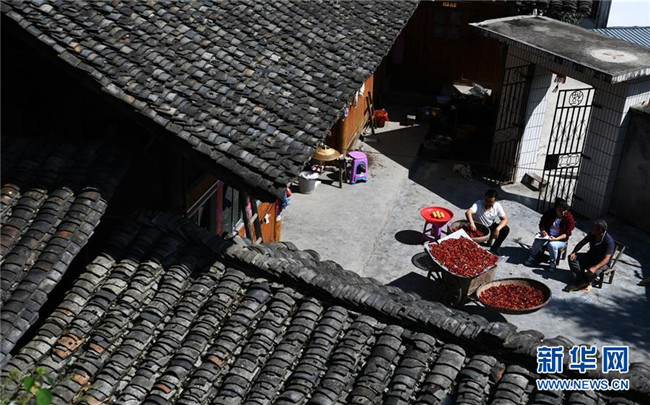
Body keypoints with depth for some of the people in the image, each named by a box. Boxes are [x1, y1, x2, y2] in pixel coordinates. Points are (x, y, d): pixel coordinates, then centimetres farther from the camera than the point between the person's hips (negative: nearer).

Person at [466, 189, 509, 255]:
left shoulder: (497, 206, -13)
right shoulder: (478, 204, -26)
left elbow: (505, 219, -12)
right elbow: (468, 212, -44)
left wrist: (497, 229, -30)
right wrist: (471, 222, -64)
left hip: (491, 227, 4)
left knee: (506, 229, -19)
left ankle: (494, 249, -4)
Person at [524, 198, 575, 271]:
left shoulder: (569, 218, -15)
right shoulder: (549, 213, -7)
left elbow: (567, 234, -14)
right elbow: (542, 224, 5)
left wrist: (555, 239, -28)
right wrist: (543, 231, -19)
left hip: (560, 239, -3)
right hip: (547, 235, 3)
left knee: (552, 245, -35)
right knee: (538, 242, -27)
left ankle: (553, 262, -9)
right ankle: (533, 256, 2)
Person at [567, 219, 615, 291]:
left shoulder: (609, 241, -28)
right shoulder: (592, 234, -9)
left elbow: (606, 259, -33)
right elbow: (582, 243, 4)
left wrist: (595, 267, -47)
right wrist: (573, 253, -13)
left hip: (602, 262, -7)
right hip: (590, 256, 7)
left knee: (593, 272, -38)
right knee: (572, 258, -14)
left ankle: (584, 283, -5)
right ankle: (581, 280, -20)